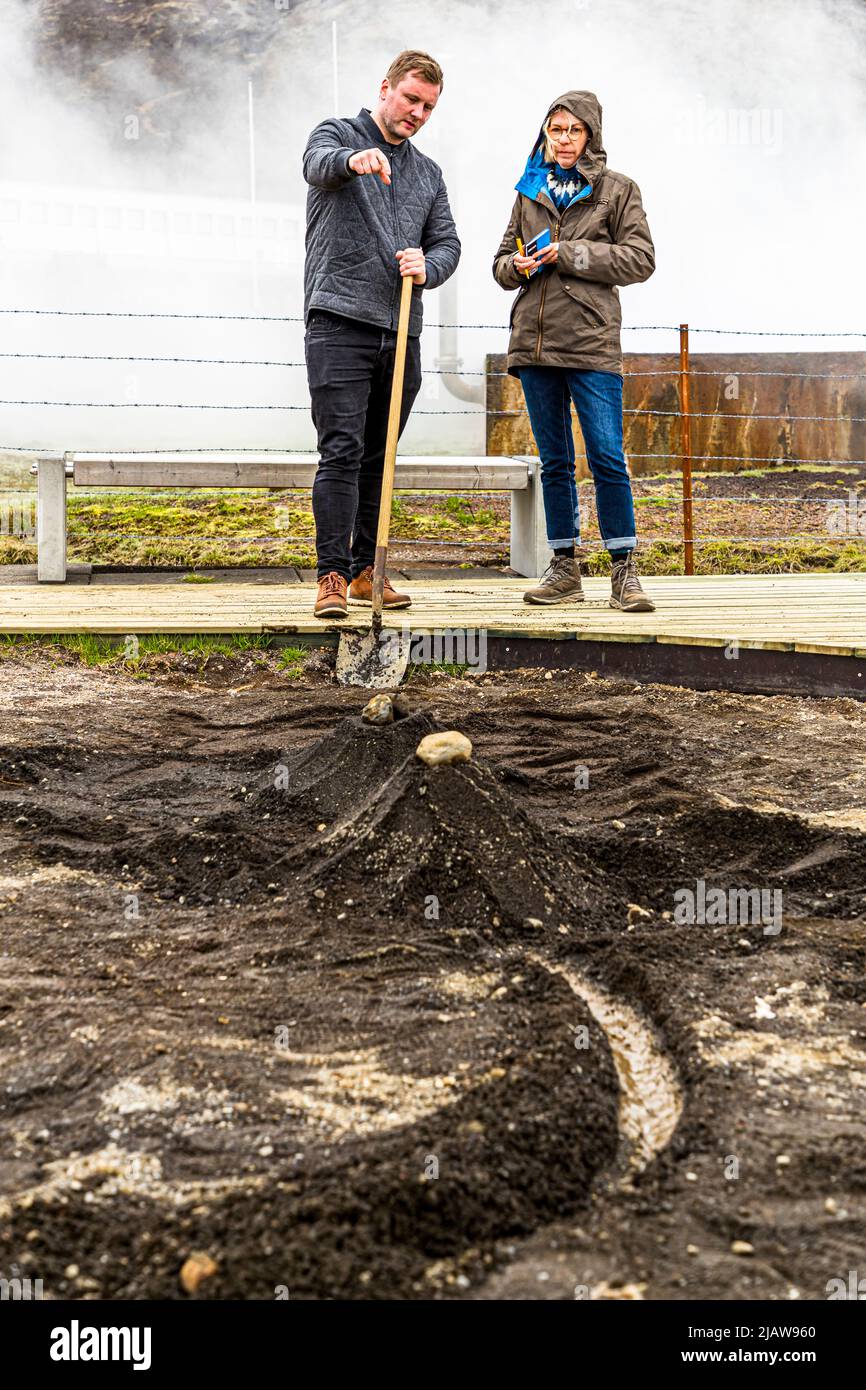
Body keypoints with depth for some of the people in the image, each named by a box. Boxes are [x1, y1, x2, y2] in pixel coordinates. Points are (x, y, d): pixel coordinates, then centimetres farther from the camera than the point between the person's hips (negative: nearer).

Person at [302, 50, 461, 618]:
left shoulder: (428, 173, 21)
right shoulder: (337, 135, 5)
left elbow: (448, 242, 15)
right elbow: (318, 165, -19)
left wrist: (426, 268, -10)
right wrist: (354, 160, -43)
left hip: (402, 334, 5)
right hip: (339, 324, -5)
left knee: (380, 458, 9)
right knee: (341, 453, -12)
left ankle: (366, 570, 17)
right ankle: (333, 575, -12)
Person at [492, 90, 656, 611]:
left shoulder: (617, 190, 5)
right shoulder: (530, 192, 16)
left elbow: (641, 260, -3)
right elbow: (502, 263, 21)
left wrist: (571, 254, -10)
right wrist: (517, 266, -3)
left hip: (592, 343, -4)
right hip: (534, 343, 4)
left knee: (608, 459, -9)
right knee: (555, 461, 7)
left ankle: (624, 570, -2)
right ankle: (564, 570, 13)